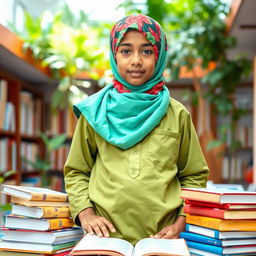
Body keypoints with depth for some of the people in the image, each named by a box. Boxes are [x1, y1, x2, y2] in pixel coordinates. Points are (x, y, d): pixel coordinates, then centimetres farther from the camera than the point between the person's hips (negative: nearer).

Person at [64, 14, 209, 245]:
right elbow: (76, 172, 9)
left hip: (161, 238, 0)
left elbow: (194, 176, 7)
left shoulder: (177, 115, 3)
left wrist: (181, 222, -5)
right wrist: (85, 213, -6)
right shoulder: (95, 112, 2)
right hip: (106, 235, 0)